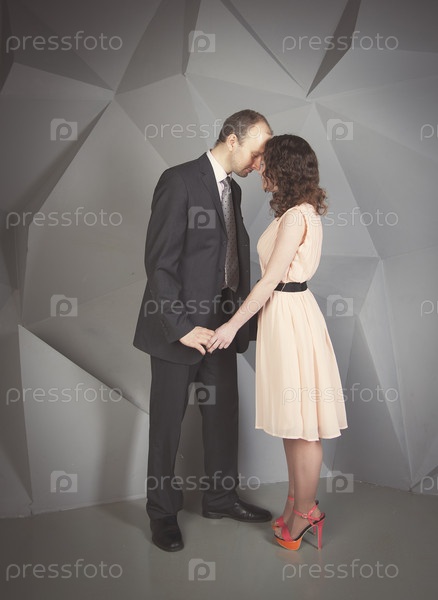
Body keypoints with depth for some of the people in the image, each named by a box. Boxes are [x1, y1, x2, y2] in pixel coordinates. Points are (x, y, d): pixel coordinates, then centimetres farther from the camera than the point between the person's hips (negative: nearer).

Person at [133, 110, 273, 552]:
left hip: (220, 325, 8)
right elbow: (159, 262, -18)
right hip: (178, 327, -8)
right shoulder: (179, 181, -13)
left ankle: (220, 498, 37)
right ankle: (163, 512, 28)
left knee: (223, 414, 17)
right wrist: (182, 327, -21)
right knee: (168, 423, 8)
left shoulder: (232, 190, 12)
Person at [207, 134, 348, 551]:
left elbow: (270, 280, -18)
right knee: (292, 419, 17)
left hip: (289, 316, -10)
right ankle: (299, 504, 32)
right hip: (286, 311, 10)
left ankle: (302, 515, 19)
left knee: (302, 426, 3)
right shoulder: (302, 212, 13)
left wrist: (233, 324, -13)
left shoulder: (295, 216, -17)